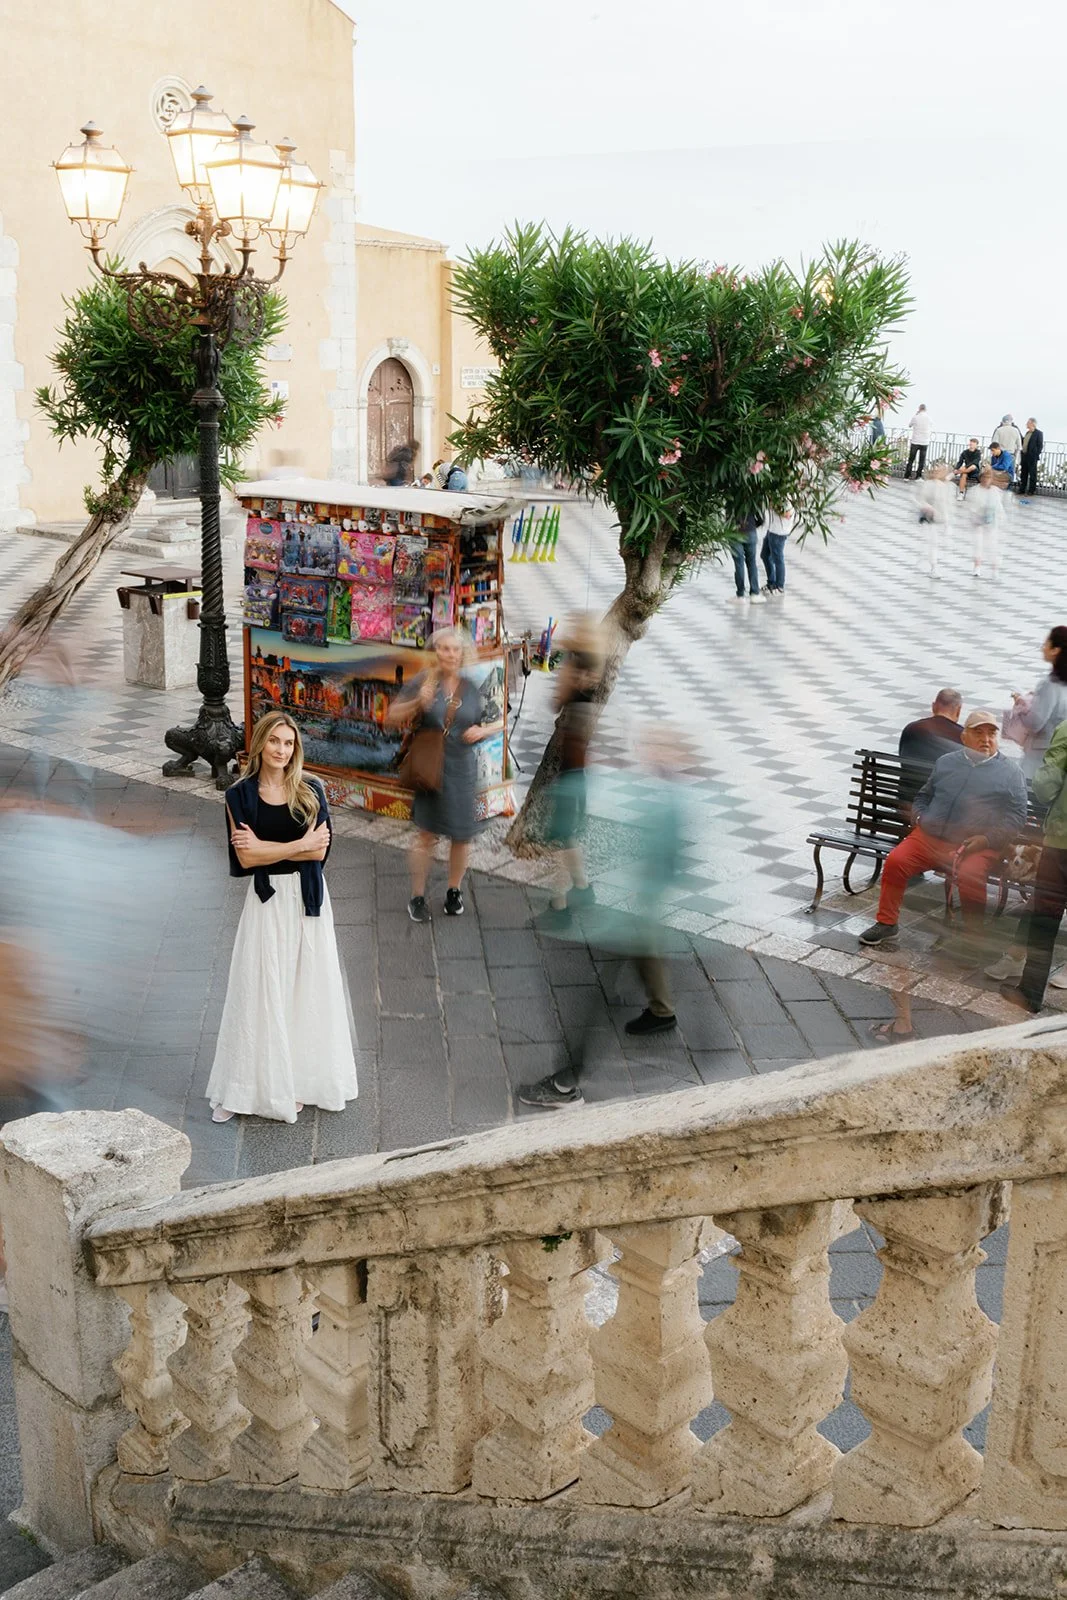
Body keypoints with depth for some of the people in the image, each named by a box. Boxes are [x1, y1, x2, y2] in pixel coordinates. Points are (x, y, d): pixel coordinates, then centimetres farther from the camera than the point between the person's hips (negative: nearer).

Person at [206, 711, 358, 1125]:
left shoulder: (311, 792, 2)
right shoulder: (241, 795, -2)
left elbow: (319, 851, -8)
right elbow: (245, 858, -11)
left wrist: (265, 846, -13)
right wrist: (299, 844, -13)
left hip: (308, 898, 2)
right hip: (267, 900, -2)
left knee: (306, 988, 7)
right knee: (261, 991, 1)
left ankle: (298, 1082, 19)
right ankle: (244, 1089, 9)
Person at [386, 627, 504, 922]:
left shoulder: (472, 687, 1)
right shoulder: (424, 682, -6)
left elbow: (500, 722, 11)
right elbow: (391, 718, -6)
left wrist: (483, 731, -10)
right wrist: (418, 702, -22)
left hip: (463, 768, 3)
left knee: (462, 834, 10)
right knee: (426, 833, -1)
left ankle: (454, 891, 30)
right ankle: (417, 898, 13)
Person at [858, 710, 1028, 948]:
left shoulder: (1010, 772, 8)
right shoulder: (947, 762, 18)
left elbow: (1017, 816, 2)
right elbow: (924, 796, 28)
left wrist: (986, 839, -11)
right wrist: (920, 817, 6)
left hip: (976, 845, -3)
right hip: (928, 836, 3)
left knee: (969, 876, -33)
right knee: (895, 861, -18)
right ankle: (887, 924, -5)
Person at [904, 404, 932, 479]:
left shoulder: (915, 417, -6)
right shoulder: (929, 418, -3)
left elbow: (910, 425, 13)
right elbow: (932, 429, 6)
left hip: (915, 442, 0)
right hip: (925, 442, 0)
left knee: (911, 460, 6)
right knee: (922, 461, 6)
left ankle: (906, 476, 4)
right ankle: (918, 476, 4)